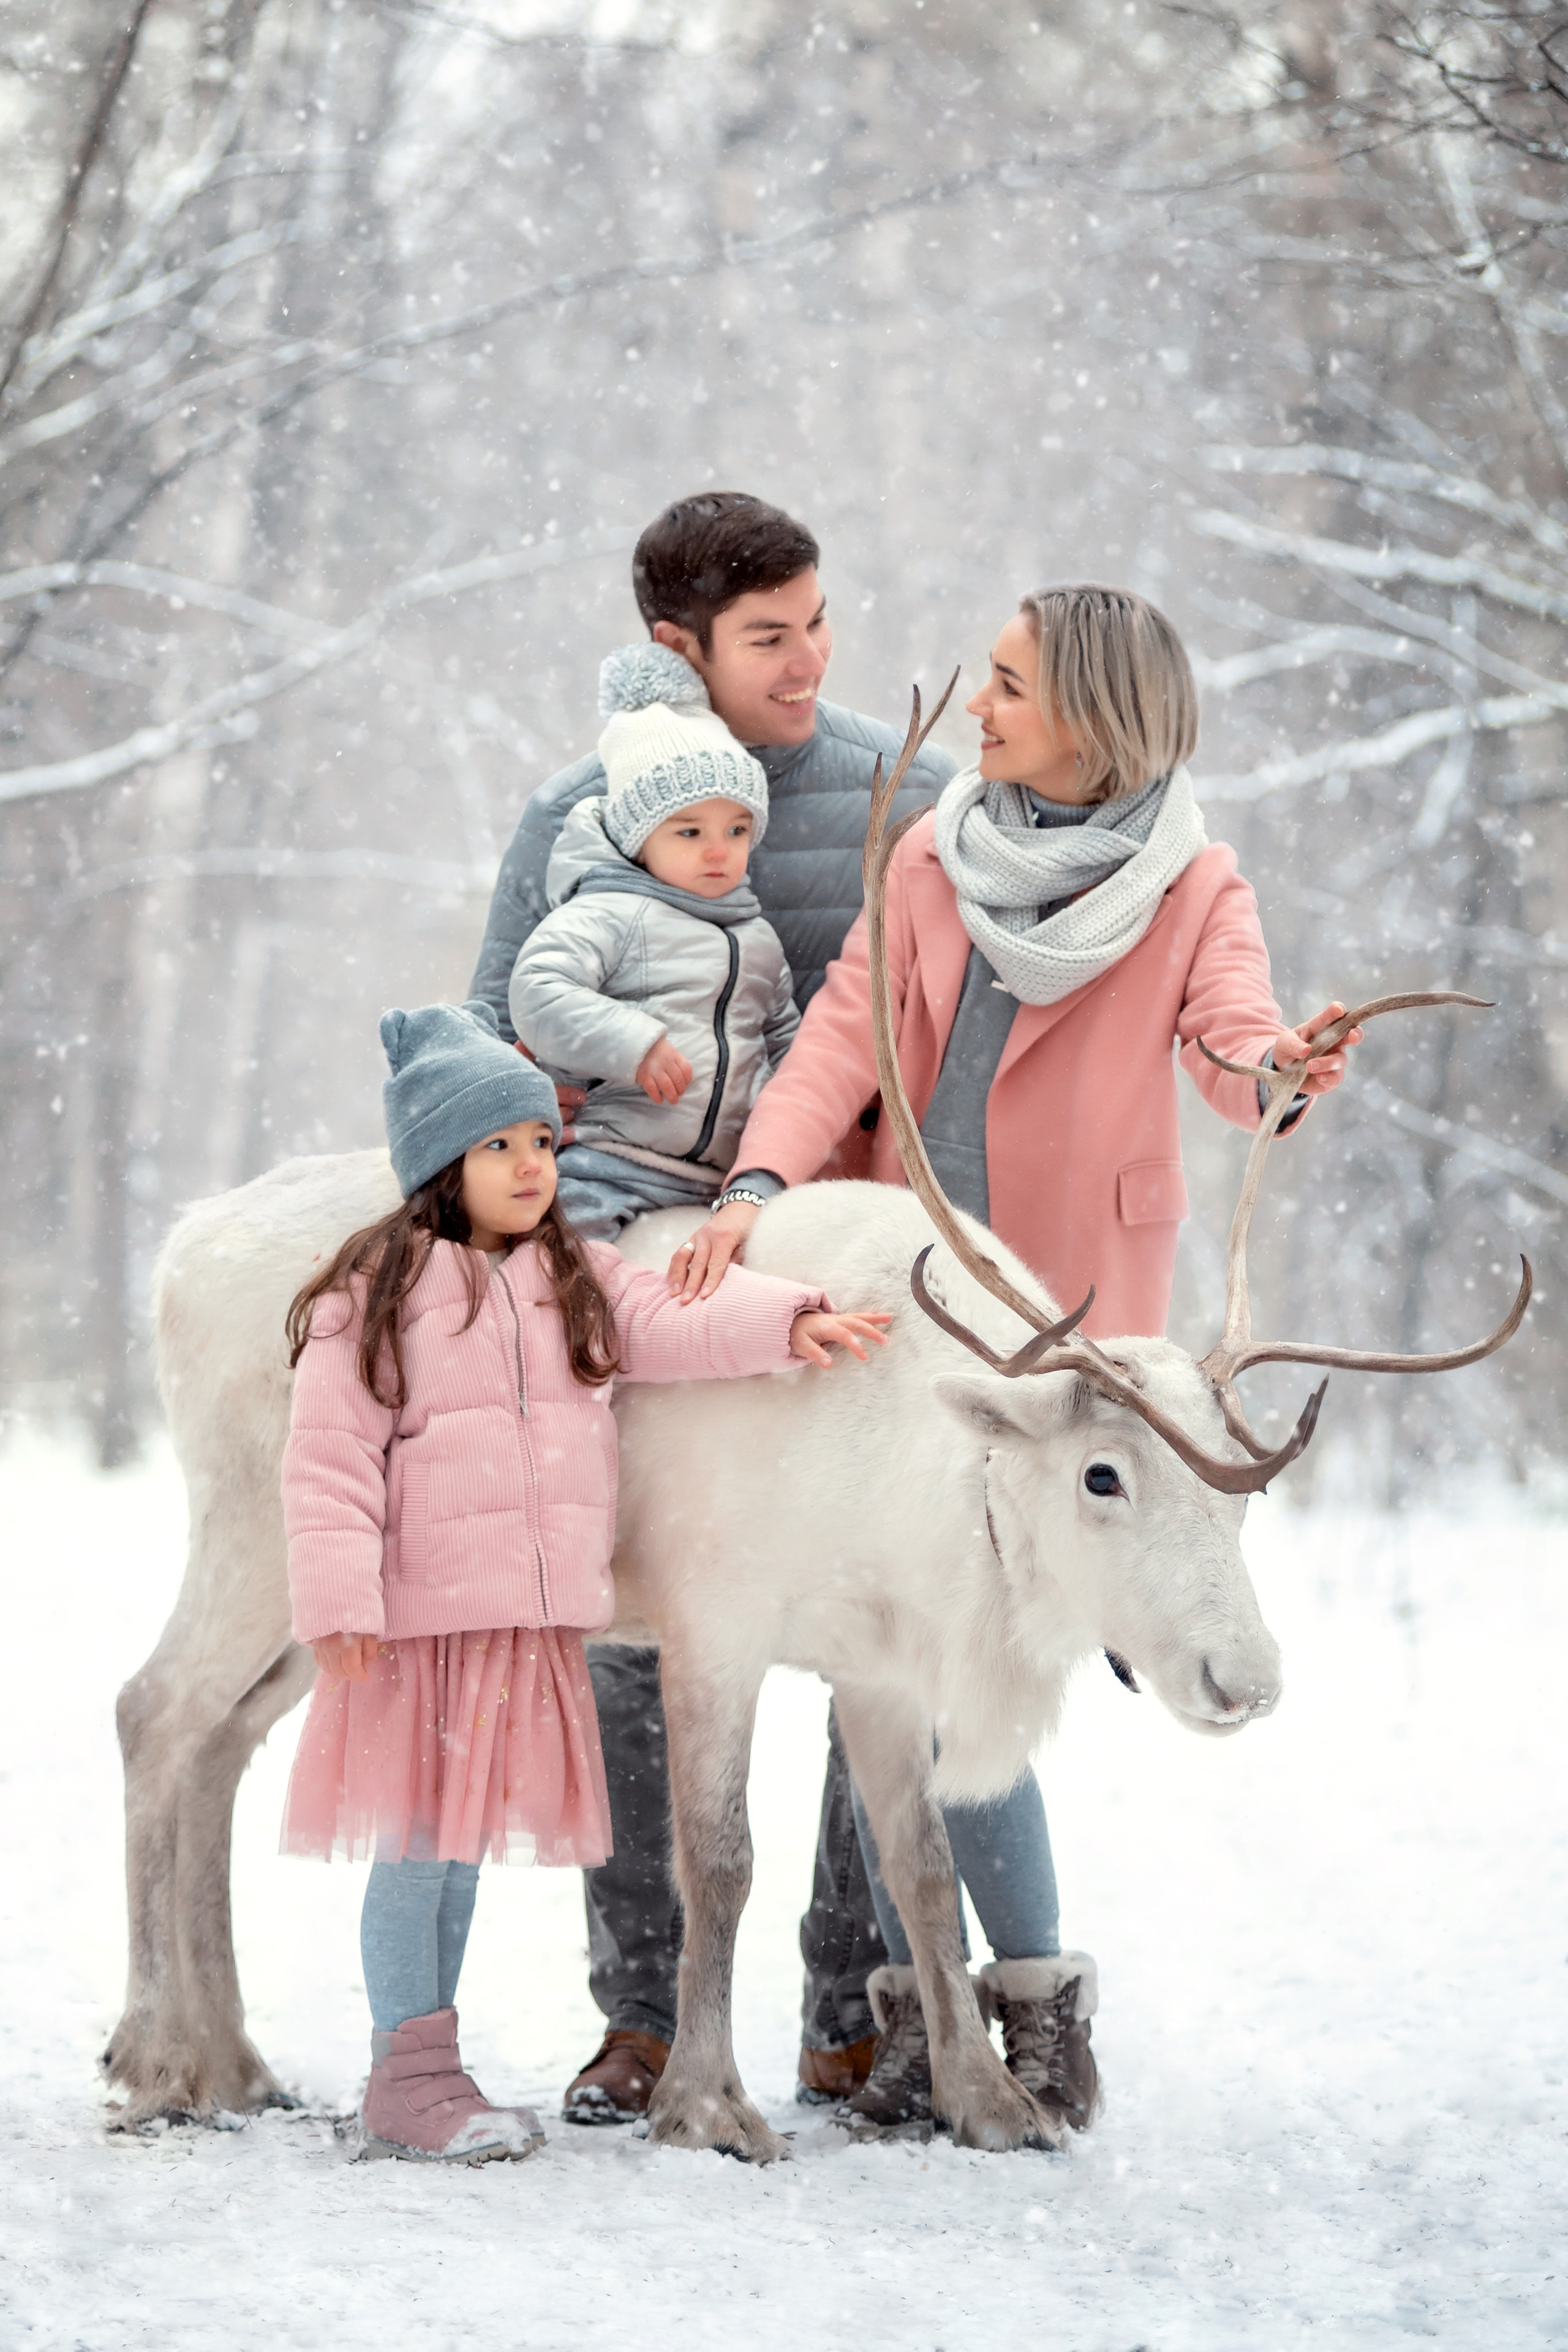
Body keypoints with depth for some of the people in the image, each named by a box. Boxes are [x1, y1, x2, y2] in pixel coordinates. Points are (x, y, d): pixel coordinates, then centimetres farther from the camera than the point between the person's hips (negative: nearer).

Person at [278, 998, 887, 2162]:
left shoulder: (577, 1280, 12)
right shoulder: (376, 1293, -5)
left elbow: (674, 1325, -1)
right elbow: (331, 1457, -8)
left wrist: (786, 1323, -18)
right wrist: (341, 1603, -15)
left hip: (539, 1618, 5)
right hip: (424, 1616, -5)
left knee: (466, 1843, 13)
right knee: (415, 1843, -1)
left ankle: (433, 2066, 22)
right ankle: (407, 2079, 7)